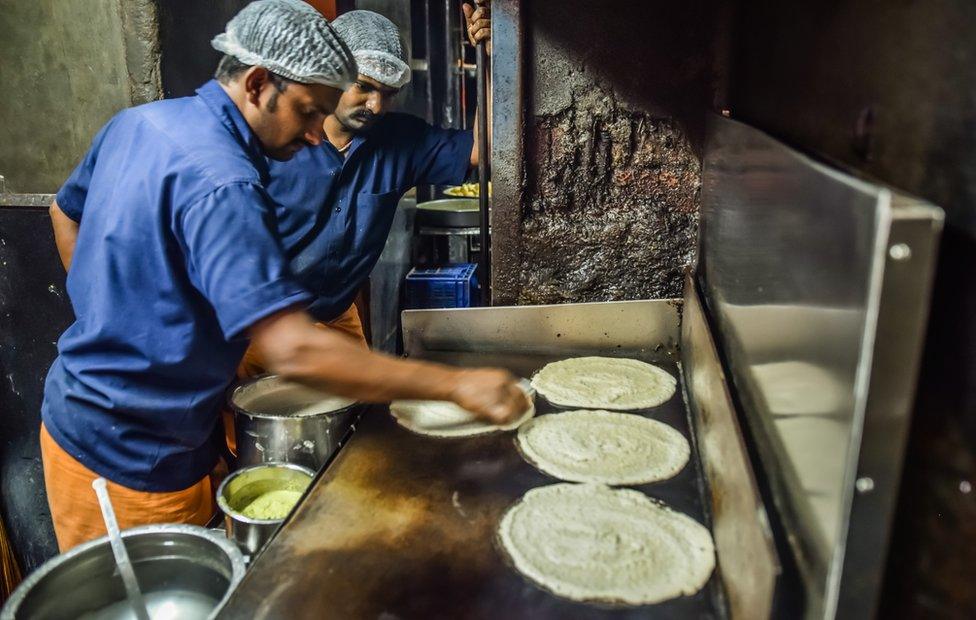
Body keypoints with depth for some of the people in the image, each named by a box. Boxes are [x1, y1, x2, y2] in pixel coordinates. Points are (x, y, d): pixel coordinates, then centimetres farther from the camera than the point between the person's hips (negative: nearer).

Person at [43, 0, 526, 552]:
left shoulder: (137, 122, 2)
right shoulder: (219, 182, -29)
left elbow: (66, 214, 19)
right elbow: (295, 352, -36)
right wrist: (457, 384, -33)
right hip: (133, 465, -9)